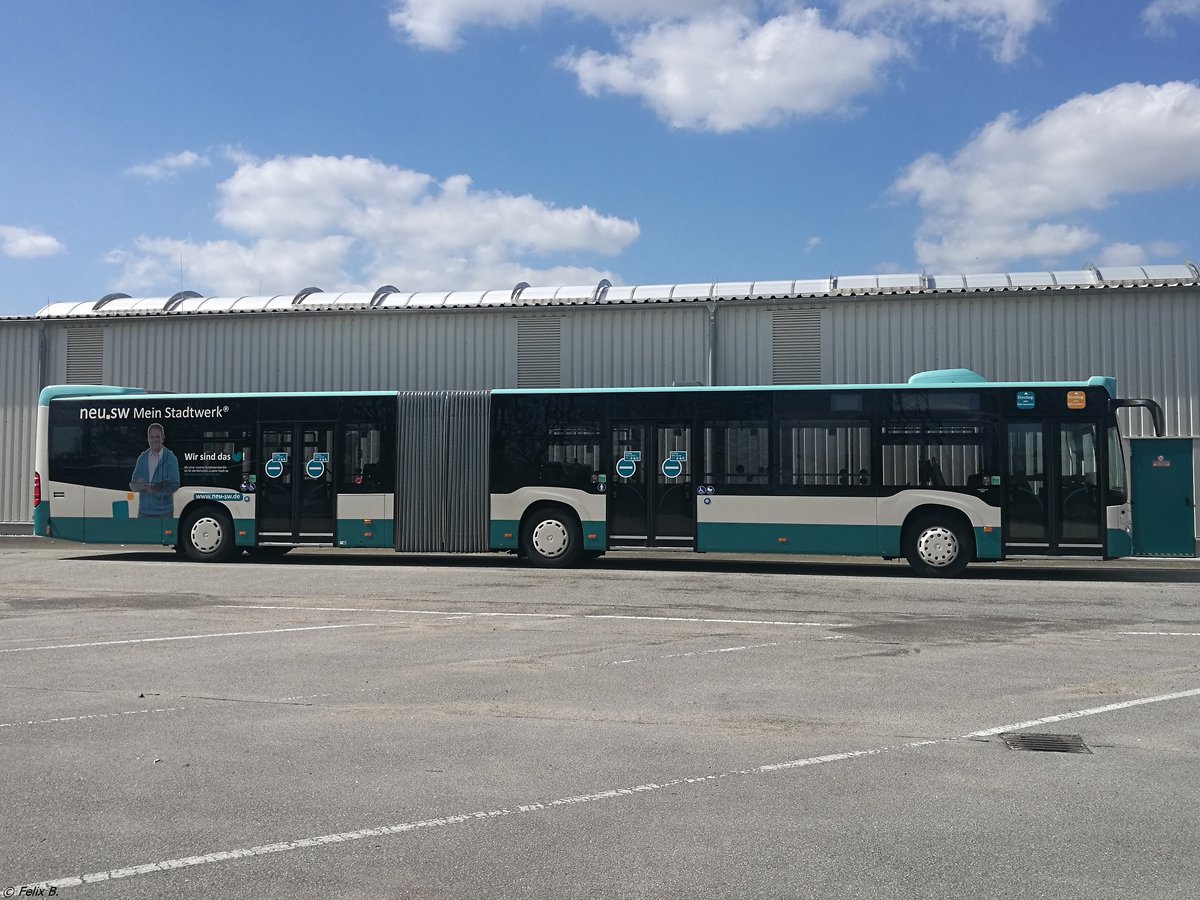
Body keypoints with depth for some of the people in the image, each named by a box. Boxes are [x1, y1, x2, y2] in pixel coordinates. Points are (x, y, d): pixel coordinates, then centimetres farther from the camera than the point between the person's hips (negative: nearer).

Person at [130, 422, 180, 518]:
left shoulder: (170, 458, -2)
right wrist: (140, 485, -15)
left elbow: (174, 485, -9)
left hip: (164, 512, -4)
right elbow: (133, 485, 9)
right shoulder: (142, 458, 11)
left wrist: (157, 489, -24)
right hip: (144, 511, 4)